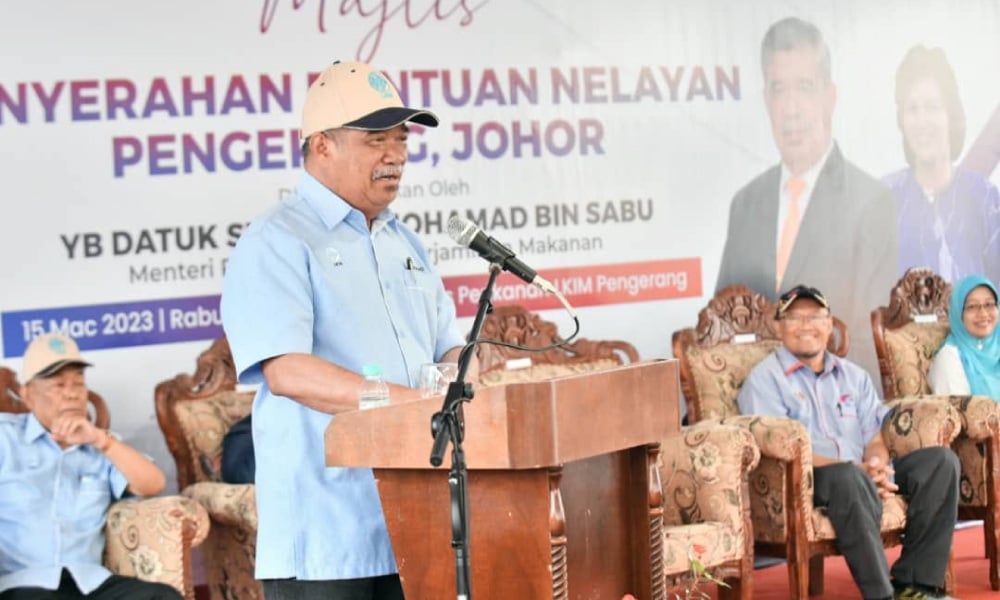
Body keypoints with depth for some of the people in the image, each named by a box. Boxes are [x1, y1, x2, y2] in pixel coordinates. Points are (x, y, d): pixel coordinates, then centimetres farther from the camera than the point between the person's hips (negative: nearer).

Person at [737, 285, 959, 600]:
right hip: (800, 482, -6)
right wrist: (855, 468, -21)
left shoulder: (853, 376, 21)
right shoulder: (765, 379, 1)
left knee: (940, 460, -13)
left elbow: (875, 438, 14)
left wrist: (877, 464, -13)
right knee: (849, 478, -39)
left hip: (861, 475, 7)